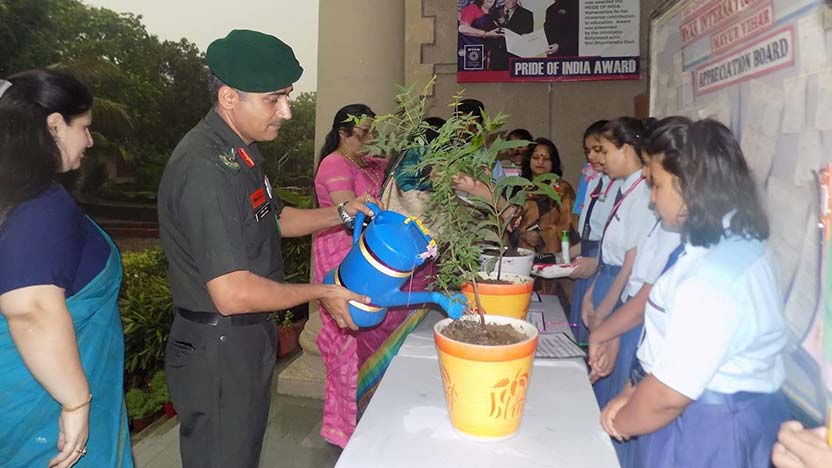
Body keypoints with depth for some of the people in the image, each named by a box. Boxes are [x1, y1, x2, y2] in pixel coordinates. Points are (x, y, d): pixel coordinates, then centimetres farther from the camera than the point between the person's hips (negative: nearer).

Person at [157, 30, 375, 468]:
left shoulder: (239, 152, 5)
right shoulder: (206, 168, -27)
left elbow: (274, 219, 18)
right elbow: (232, 294, -30)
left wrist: (341, 213, 3)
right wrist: (320, 292, -16)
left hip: (247, 339, 9)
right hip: (217, 349, -9)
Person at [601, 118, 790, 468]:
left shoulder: (713, 278, -29)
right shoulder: (741, 242, 2)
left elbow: (669, 396, -26)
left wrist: (621, 422, -7)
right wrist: (630, 394, 3)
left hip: (705, 435, -8)